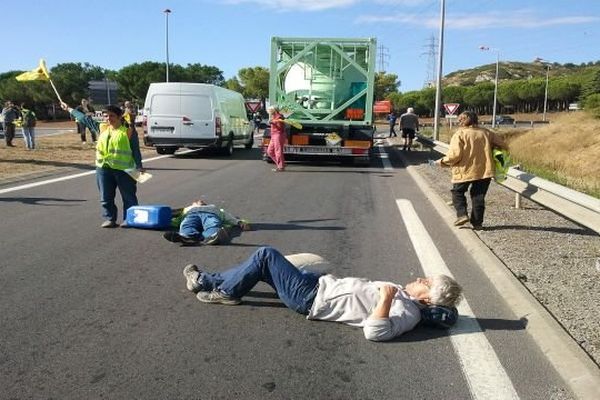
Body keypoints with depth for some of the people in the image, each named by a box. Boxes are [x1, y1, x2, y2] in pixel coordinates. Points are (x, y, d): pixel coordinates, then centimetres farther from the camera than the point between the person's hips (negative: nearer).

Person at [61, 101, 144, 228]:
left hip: (124, 169, -5)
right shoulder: (101, 128, 13)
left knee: (129, 197, 1)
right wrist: (69, 109, 26)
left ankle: (129, 219, 10)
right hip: (103, 168, 5)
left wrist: (139, 166, -9)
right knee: (106, 197, 8)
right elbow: (85, 119, 22)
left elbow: (135, 150, -3)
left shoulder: (129, 131, -2)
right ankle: (110, 219, 18)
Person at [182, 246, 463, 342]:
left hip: (312, 298, -9)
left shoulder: (406, 312, -20)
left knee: (265, 255, -9)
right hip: (321, 283, 9)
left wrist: (386, 299, -34)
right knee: (263, 264, 14)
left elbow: (375, 332, -37)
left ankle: (225, 292, 11)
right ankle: (209, 281, 28)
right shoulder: (403, 295, 7)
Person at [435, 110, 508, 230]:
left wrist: (442, 161, -1)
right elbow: (503, 146, 8)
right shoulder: (486, 133, 7)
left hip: (465, 171, -3)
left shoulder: (459, 134, -6)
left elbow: (455, 155, -16)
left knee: (458, 192, 17)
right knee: (479, 196, 13)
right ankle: (477, 222, 15)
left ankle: (462, 214, 1)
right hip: (484, 170, 4)